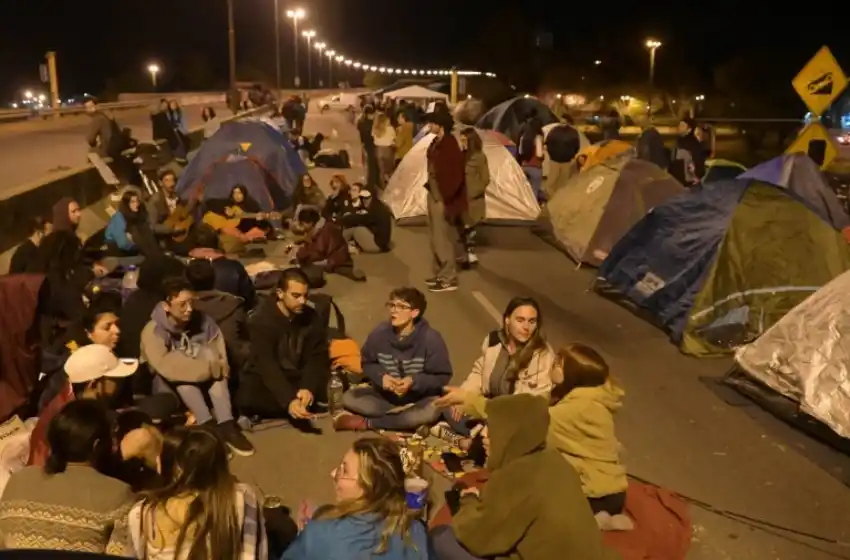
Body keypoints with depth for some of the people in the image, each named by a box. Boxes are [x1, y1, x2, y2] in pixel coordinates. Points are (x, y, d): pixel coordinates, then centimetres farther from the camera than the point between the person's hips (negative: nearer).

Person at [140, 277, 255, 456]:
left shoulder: (202, 321, -8)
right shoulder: (153, 332, -21)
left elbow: (219, 358, -9)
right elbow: (167, 367, -35)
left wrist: (216, 366, -31)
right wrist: (210, 368, -32)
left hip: (204, 386, 3)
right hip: (170, 389, -3)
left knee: (209, 354, -25)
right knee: (179, 374, -33)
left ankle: (226, 425, -34)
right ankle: (210, 428, -36)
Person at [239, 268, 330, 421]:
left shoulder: (312, 318, -6)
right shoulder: (261, 320, -20)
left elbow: (317, 358, -10)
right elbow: (267, 366, -29)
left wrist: (309, 388, -32)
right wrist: (289, 400, -44)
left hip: (300, 378, 3)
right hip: (268, 381, -3)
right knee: (246, 397, -36)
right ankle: (306, 406, -23)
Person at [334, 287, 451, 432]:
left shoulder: (430, 338, -19)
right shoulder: (379, 333, -11)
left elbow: (442, 376, -14)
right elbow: (367, 363, 3)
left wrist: (414, 381, -28)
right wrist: (381, 376, -18)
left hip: (419, 398, -3)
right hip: (385, 394, 3)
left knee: (431, 411, -36)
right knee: (349, 397, -16)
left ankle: (366, 423, -26)